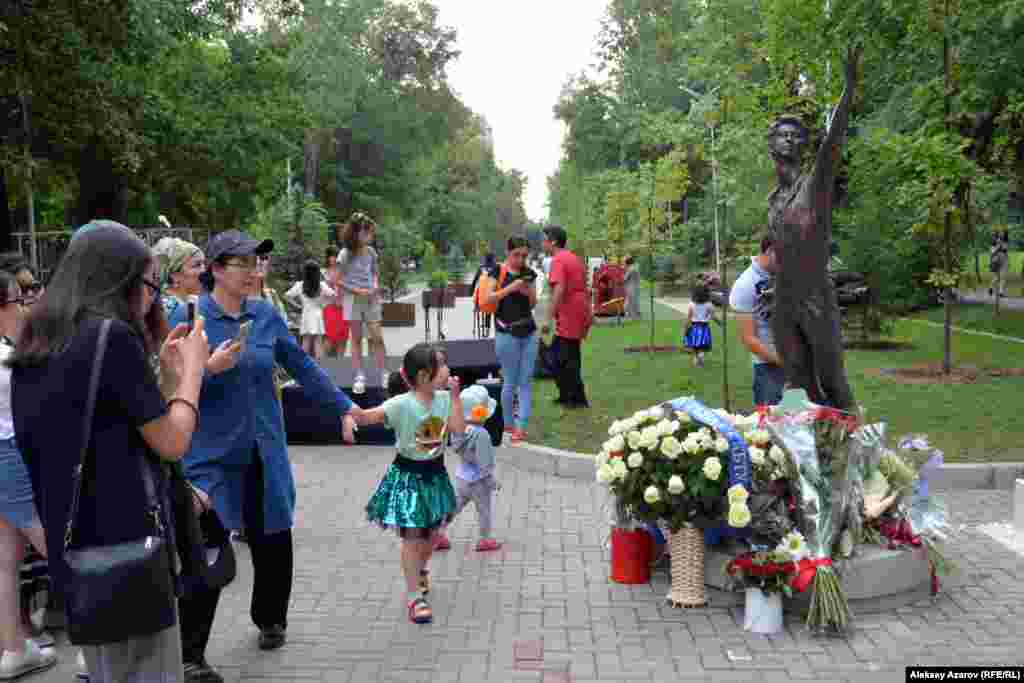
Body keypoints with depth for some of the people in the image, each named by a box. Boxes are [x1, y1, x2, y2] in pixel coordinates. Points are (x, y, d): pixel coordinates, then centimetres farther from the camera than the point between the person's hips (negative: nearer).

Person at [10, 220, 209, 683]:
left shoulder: (32, 348, 10)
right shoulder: (112, 335, -15)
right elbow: (171, 443, -11)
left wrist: (164, 373, 16)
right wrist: (192, 369, 2)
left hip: (73, 550, 8)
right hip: (125, 548, -8)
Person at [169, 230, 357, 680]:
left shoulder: (266, 315, 3)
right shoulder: (188, 317, -9)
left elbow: (302, 367, 11)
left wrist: (344, 407, 13)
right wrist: (212, 368, -26)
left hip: (265, 453, 4)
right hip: (212, 455, -4)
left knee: (274, 542, 14)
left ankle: (270, 620, 40)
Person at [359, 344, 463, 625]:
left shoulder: (445, 399, -5)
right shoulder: (401, 404, -22)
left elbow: (459, 430, -13)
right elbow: (368, 416, -28)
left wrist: (455, 395, -15)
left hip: (435, 473, 6)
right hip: (408, 475, -5)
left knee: (431, 532, 19)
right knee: (412, 537, -2)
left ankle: (421, 568, 49)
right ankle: (414, 596, 7)